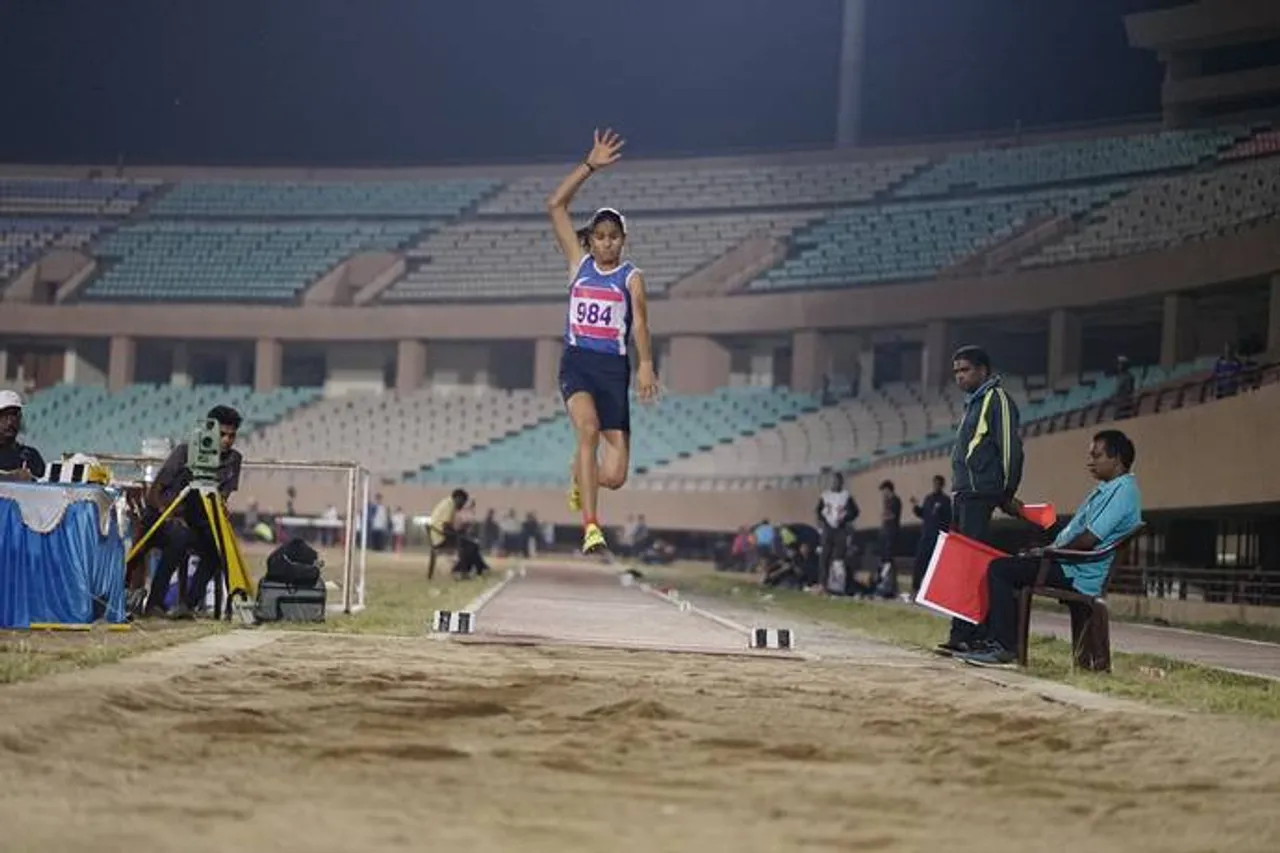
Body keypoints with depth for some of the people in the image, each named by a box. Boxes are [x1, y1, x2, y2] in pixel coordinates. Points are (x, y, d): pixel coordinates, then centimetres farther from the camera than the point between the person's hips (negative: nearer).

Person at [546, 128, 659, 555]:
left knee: (614, 476, -4)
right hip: (576, 361, 0)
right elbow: (555, 206, 3)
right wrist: (590, 166, -2)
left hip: (613, 367, 0)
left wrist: (646, 365, -26)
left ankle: (580, 474, 36)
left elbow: (640, 322, -10)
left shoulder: (631, 277, 4)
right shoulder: (579, 262, 9)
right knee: (588, 427, -31)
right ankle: (591, 527, -30)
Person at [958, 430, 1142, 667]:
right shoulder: (1107, 489, 19)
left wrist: (1049, 551, -9)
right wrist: (1045, 550, 9)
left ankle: (1004, 646, -16)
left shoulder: (1123, 490, -14)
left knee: (1000, 569, -16)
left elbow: (1089, 539, -21)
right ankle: (994, 639, 3)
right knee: (1002, 567, 11)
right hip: (1070, 566, 11)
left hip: (1077, 575, -11)